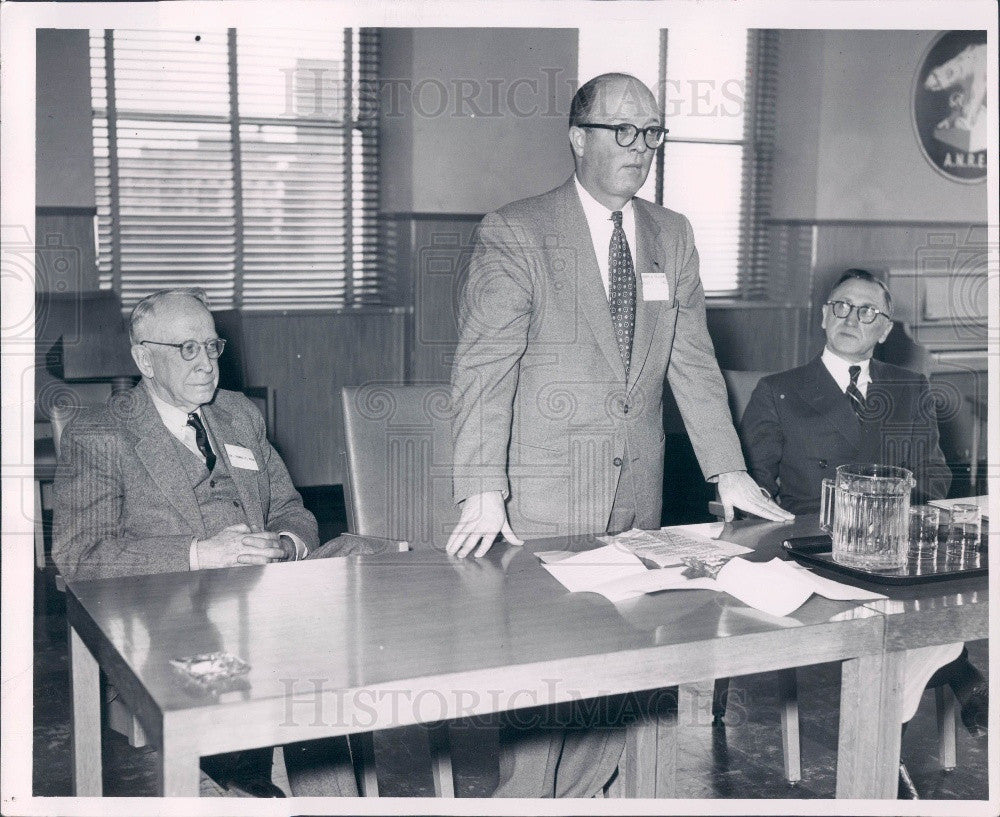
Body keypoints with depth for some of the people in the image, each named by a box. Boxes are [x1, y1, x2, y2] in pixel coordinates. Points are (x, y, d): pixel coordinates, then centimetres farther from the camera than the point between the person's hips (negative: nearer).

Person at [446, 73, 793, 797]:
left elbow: (692, 359, 13)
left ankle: (583, 795, 26)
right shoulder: (513, 235, -6)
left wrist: (728, 471, 7)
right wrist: (483, 493, -21)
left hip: (639, 491, 5)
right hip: (545, 495, -5)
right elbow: (483, 368, -12)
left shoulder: (672, 236, 11)